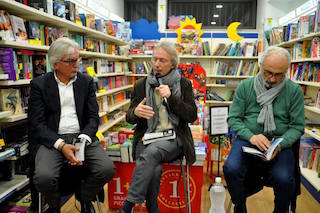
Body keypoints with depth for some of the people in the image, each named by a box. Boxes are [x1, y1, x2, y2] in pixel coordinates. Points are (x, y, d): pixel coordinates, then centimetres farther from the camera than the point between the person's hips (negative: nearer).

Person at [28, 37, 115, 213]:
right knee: (44, 177, -29)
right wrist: (61, 145, -18)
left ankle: (84, 199, 14)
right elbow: (36, 123, -4)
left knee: (107, 169, -21)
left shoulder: (86, 82, 8)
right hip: (52, 140, -1)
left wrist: (83, 141, -14)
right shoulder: (39, 85, 2)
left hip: (82, 137, 2)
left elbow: (93, 117, 5)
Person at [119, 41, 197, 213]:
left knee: (151, 152, -33)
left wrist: (171, 97, -13)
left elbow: (192, 116, 0)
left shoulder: (184, 84, 8)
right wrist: (135, 112, -12)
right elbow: (129, 118, 14)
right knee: (154, 170, -30)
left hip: (173, 138, -1)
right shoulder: (140, 85, 11)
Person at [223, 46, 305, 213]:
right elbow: (233, 118, 3)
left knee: (284, 179, -28)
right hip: (247, 139, 1)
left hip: (280, 143, 0)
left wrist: (280, 145, -14)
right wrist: (251, 136, -15)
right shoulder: (245, 86, 4)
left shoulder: (294, 91, 3)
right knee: (231, 169, -27)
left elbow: (297, 126, 4)